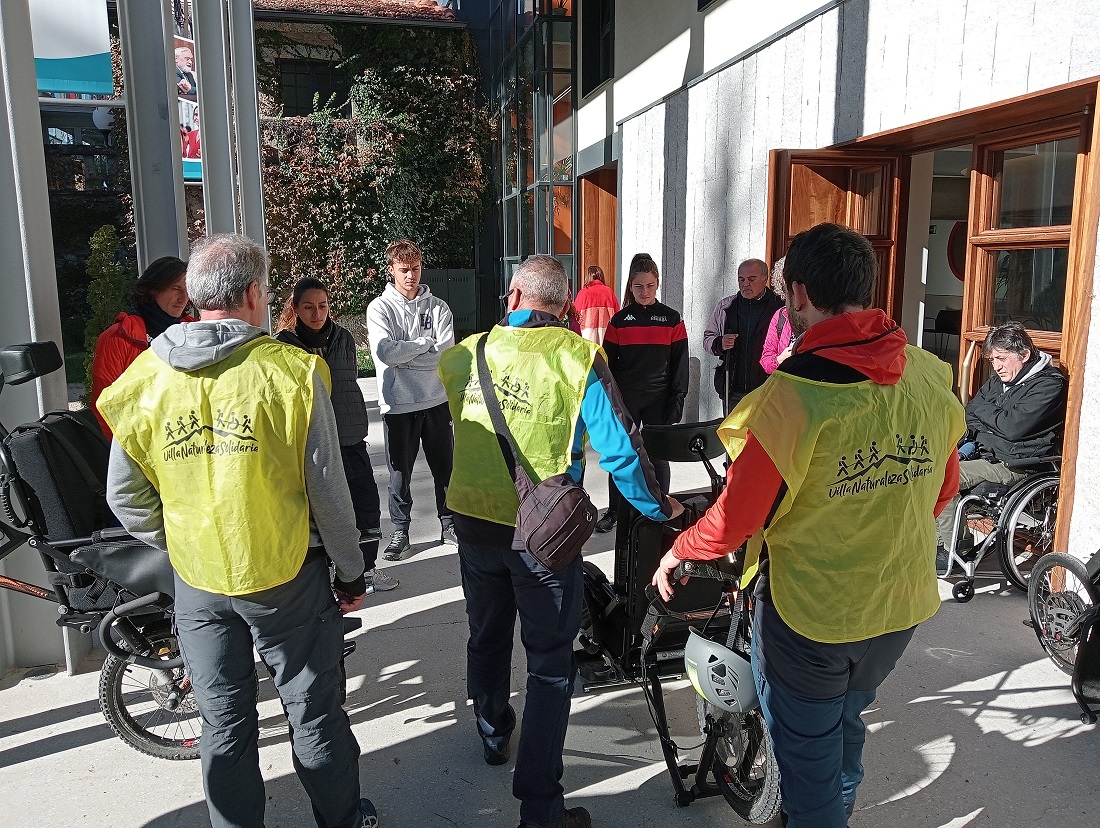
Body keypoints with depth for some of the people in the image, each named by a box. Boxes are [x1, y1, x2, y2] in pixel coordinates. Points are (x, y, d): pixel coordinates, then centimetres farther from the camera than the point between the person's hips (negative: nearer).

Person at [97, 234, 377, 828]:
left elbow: (125, 498, 3)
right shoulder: (291, 371, -15)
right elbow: (328, 491, -12)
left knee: (224, 723, 18)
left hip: (197, 580, 3)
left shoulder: (145, 378, -3)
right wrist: (351, 572, 1)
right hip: (288, 576, -3)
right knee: (314, 711, 15)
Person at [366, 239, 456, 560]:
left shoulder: (438, 307, 3)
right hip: (398, 404, -2)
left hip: (437, 401, 2)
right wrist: (426, 343, -11)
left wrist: (403, 356, -15)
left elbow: (446, 354, -10)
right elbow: (385, 352, -18)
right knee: (400, 472, 8)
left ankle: (450, 525, 27)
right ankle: (400, 532, 23)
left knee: (445, 467, 12)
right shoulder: (380, 308, -2)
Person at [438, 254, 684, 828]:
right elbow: (618, 449, -15)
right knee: (550, 664, 7)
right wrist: (659, 507, -1)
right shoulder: (577, 358, -14)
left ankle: (493, 736, 49)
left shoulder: (465, 354, -2)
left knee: (487, 636, 25)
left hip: (472, 519, 5)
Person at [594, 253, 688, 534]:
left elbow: (679, 365, 2)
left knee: (658, 456, 5)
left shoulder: (672, 319, 1)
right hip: (624, 400, 1)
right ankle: (614, 512, 21)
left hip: (658, 400, -1)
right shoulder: (619, 320, 3)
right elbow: (608, 364, 5)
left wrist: (676, 403, -4)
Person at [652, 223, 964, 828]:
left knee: (805, 748, 18)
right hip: (902, 605, 7)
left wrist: (679, 552, -2)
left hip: (809, 610, -6)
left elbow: (736, 518, -22)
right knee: (845, 721, 31)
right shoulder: (931, 378, -7)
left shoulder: (794, 393, -28)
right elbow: (943, 487, 7)